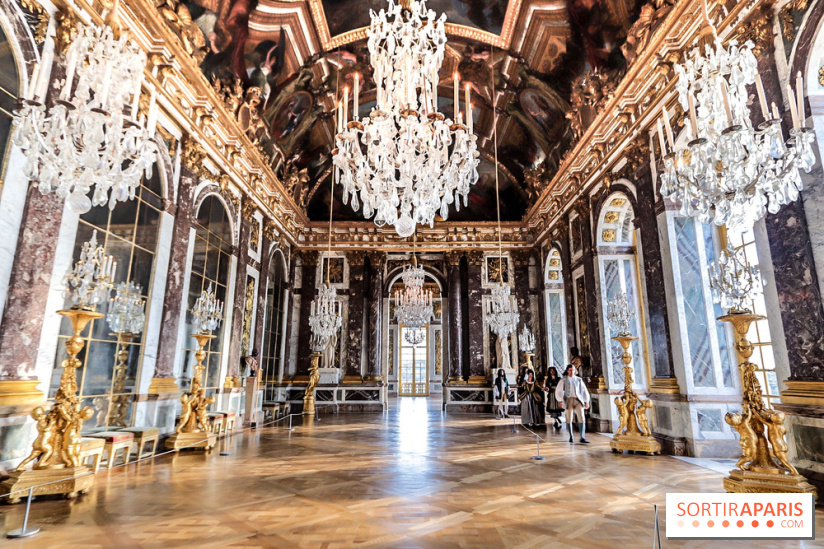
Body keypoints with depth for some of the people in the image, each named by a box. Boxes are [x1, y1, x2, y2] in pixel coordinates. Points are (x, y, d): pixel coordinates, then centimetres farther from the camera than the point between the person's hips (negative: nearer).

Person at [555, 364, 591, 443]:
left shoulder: (579, 380, 13)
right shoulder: (564, 380, 7)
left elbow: (585, 391, 15)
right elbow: (558, 391, 9)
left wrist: (586, 402, 10)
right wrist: (560, 400, 1)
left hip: (578, 400, 1)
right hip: (569, 400, -1)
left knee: (581, 419, -10)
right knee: (569, 419, 1)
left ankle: (582, 437, -9)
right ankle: (571, 437, 13)